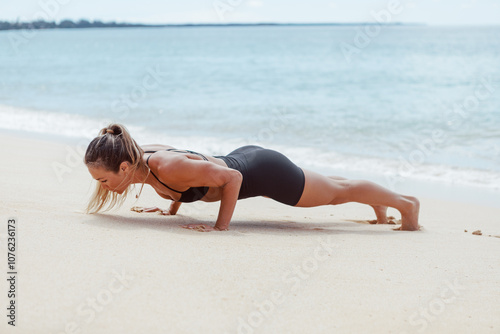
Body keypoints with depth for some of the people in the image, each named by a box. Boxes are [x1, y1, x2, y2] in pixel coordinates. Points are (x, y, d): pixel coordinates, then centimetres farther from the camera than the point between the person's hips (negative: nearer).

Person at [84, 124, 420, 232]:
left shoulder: (167, 168, -36)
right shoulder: (143, 154, -11)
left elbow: (231, 178, -31)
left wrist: (221, 226, -27)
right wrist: (172, 207, 9)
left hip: (263, 173, -7)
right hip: (244, 158, 7)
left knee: (336, 191, 15)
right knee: (330, 190, 30)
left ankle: (405, 202, 37)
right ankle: (378, 202, 53)